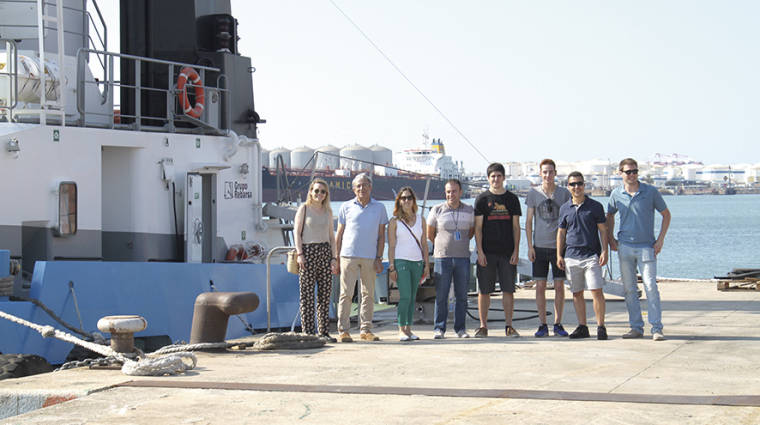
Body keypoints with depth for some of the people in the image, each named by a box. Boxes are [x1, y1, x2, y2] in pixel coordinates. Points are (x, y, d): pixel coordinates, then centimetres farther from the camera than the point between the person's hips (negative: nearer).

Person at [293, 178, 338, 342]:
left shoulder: (328, 211, 14)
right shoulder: (304, 208, 3)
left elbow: (331, 236, 16)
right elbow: (297, 232, -1)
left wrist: (334, 257, 7)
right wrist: (300, 254, -11)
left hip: (325, 252, 4)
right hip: (308, 251, -4)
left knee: (325, 292, 2)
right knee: (307, 293, -5)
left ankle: (323, 331, 7)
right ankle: (307, 332, -3)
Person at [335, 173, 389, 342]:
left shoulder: (379, 208, 10)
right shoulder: (346, 207, 7)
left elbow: (381, 235, 9)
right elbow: (339, 234, 9)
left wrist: (379, 258, -1)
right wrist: (336, 259, 3)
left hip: (370, 258, 2)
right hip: (349, 256, -2)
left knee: (369, 295, 4)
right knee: (346, 294, -4)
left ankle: (366, 330, 11)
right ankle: (343, 331, -2)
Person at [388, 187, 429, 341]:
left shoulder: (420, 219, 13)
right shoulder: (395, 221, 2)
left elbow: (424, 243, 15)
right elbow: (391, 246, -1)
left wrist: (426, 263, 8)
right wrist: (391, 267, -7)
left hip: (417, 262, 4)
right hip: (401, 260, -4)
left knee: (412, 297, 5)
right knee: (405, 296, -12)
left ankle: (408, 329, 10)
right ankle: (401, 330, -6)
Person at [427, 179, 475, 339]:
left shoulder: (469, 211, 7)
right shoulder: (437, 210, 1)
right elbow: (429, 233, 11)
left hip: (463, 258, 2)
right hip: (442, 258, -2)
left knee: (462, 295, 4)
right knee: (441, 295, -3)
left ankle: (460, 328, 12)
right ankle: (439, 328, 3)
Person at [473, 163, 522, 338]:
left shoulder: (512, 199, 9)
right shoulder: (482, 199, 3)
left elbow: (516, 226, 9)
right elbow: (478, 227, 1)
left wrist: (516, 251, 0)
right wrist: (480, 251, -7)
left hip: (507, 252, 2)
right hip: (487, 252, -1)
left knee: (508, 290, 2)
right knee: (484, 291, 0)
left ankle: (509, 326, 8)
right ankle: (483, 326, 7)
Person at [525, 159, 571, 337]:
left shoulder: (564, 193, 4)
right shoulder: (533, 193, 5)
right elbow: (528, 221, 6)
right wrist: (530, 246, -1)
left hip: (559, 246, 0)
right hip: (540, 246, 0)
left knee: (559, 286, 1)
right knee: (540, 286, 0)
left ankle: (558, 324, 9)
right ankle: (542, 325, 7)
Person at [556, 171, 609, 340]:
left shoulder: (595, 206, 2)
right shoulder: (565, 208, 10)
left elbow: (603, 230, 4)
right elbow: (561, 232, 15)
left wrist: (604, 251, -5)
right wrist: (559, 255, 9)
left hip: (591, 255, -3)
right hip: (571, 256, 3)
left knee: (597, 291, -10)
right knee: (577, 293, 6)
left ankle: (601, 326, -4)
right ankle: (582, 327, 13)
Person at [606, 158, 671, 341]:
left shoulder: (650, 192, -2)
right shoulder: (616, 194, 4)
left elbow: (666, 214, 6)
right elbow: (610, 216, 21)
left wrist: (660, 240, -2)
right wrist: (611, 239, 10)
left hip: (646, 247, -3)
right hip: (624, 247, 3)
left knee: (651, 287, -9)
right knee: (629, 289, 5)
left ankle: (657, 328, -6)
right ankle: (636, 327, 13)